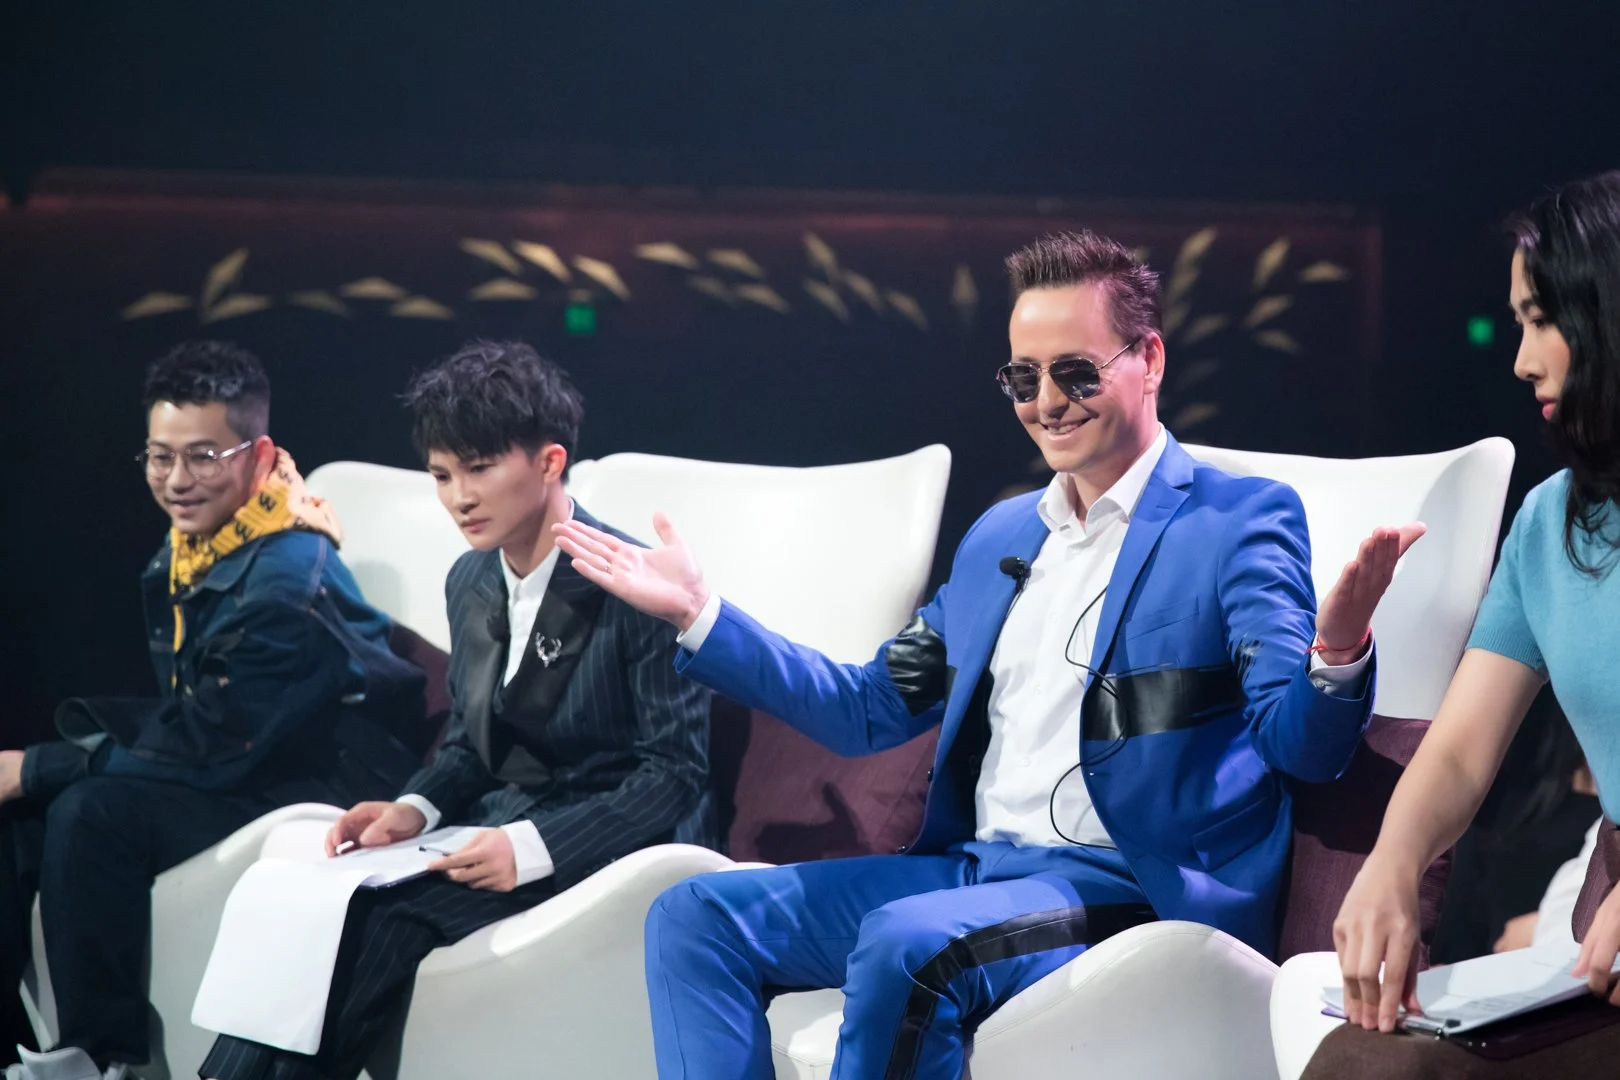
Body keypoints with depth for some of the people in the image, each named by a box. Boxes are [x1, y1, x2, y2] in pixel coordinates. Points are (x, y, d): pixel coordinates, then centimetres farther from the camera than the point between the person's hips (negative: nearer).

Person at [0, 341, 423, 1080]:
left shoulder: (286, 583, -24)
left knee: (92, 816, -25)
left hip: (319, 788, -9)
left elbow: (213, 749, -23)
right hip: (235, 762, 9)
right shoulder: (185, 551, 4)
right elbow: (180, 714, 11)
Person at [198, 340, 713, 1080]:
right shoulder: (470, 584, 9)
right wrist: (415, 809, -4)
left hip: (612, 842, -7)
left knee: (394, 919, -28)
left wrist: (536, 847, -26)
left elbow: (676, 772, -16)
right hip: (503, 821, 7)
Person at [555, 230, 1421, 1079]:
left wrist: (1337, 654, -36)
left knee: (907, 940, -34)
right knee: (696, 916, -7)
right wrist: (698, 613, 14)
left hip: (1141, 890, -7)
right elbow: (869, 710, 20)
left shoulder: (1241, 520, -2)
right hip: (974, 868, 7)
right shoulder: (1000, 536, 19)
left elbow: (1301, 745, -13)